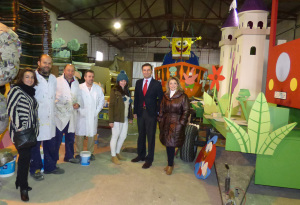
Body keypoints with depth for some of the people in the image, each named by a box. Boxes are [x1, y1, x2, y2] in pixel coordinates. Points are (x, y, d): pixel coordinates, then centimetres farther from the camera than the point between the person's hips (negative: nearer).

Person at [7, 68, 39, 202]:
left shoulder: (31, 92, 14)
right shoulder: (16, 90, -8)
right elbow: (11, 109, -15)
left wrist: (35, 128, 14)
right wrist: (19, 127, -16)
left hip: (30, 131, 7)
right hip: (20, 132, -7)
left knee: (25, 157, 14)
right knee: (25, 157, -4)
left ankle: (20, 182, 29)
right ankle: (23, 188, 9)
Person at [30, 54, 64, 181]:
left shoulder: (53, 79, 13)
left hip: (50, 116, 5)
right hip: (36, 117, -5)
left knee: (50, 142, 13)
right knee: (35, 144, 5)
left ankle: (50, 166, 28)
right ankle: (35, 169, 22)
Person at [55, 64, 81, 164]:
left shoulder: (76, 82, 11)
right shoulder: (57, 81, -7)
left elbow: (79, 95, 16)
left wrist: (78, 103, -1)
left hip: (72, 114, 6)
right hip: (60, 114, -5)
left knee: (70, 137, 16)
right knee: (57, 138, 0)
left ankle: (69, 156, 32)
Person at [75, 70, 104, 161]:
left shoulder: (98, 88, 7)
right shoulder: (79, 87, -2)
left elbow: (101, 100, 10)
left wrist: (97, 111, 1)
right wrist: (80, 111, -8)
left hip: (93, 116, 2)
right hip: (81, 116, -2)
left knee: (92, 135, 8)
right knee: (79, 134, 3)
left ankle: (90, 152, 20)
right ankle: (78, 153, 16)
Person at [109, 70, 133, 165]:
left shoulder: (127, 91, 13)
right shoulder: (114, 91, -7)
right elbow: (111, 106, -11)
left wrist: (130, 117, 11)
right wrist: (111, 120, -15)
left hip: (125, 118, 7)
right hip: (117, 118, -6)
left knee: (123, 136, 13)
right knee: (115, 136, 4)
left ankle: (117, 153, 32)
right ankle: (113, 156, 18)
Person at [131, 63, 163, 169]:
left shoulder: (157, 84, -4)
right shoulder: (138, 83, 9)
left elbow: (160, 99, -2)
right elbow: (136, 97, 11)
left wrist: (158, 112, -8)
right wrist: (135, 111, 8)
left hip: (151, 113, -4)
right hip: (140, 113, 4)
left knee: (151, 136, 3)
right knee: (141, 135, 15)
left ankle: (149, 159, 16)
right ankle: (141, 155, 32)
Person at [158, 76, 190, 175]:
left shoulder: (183, 96, -5)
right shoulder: (165, 96, 10)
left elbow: (186, 111, -6)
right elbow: (162, 109, 15)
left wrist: (181, 122, -12)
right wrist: (160, 120, 8)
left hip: (176, 122, -5)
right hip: (166, 122, 5)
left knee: (171, 143, -6)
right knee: (167, 143, 10)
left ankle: (170, 165, 12)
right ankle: (170, 163, 27)